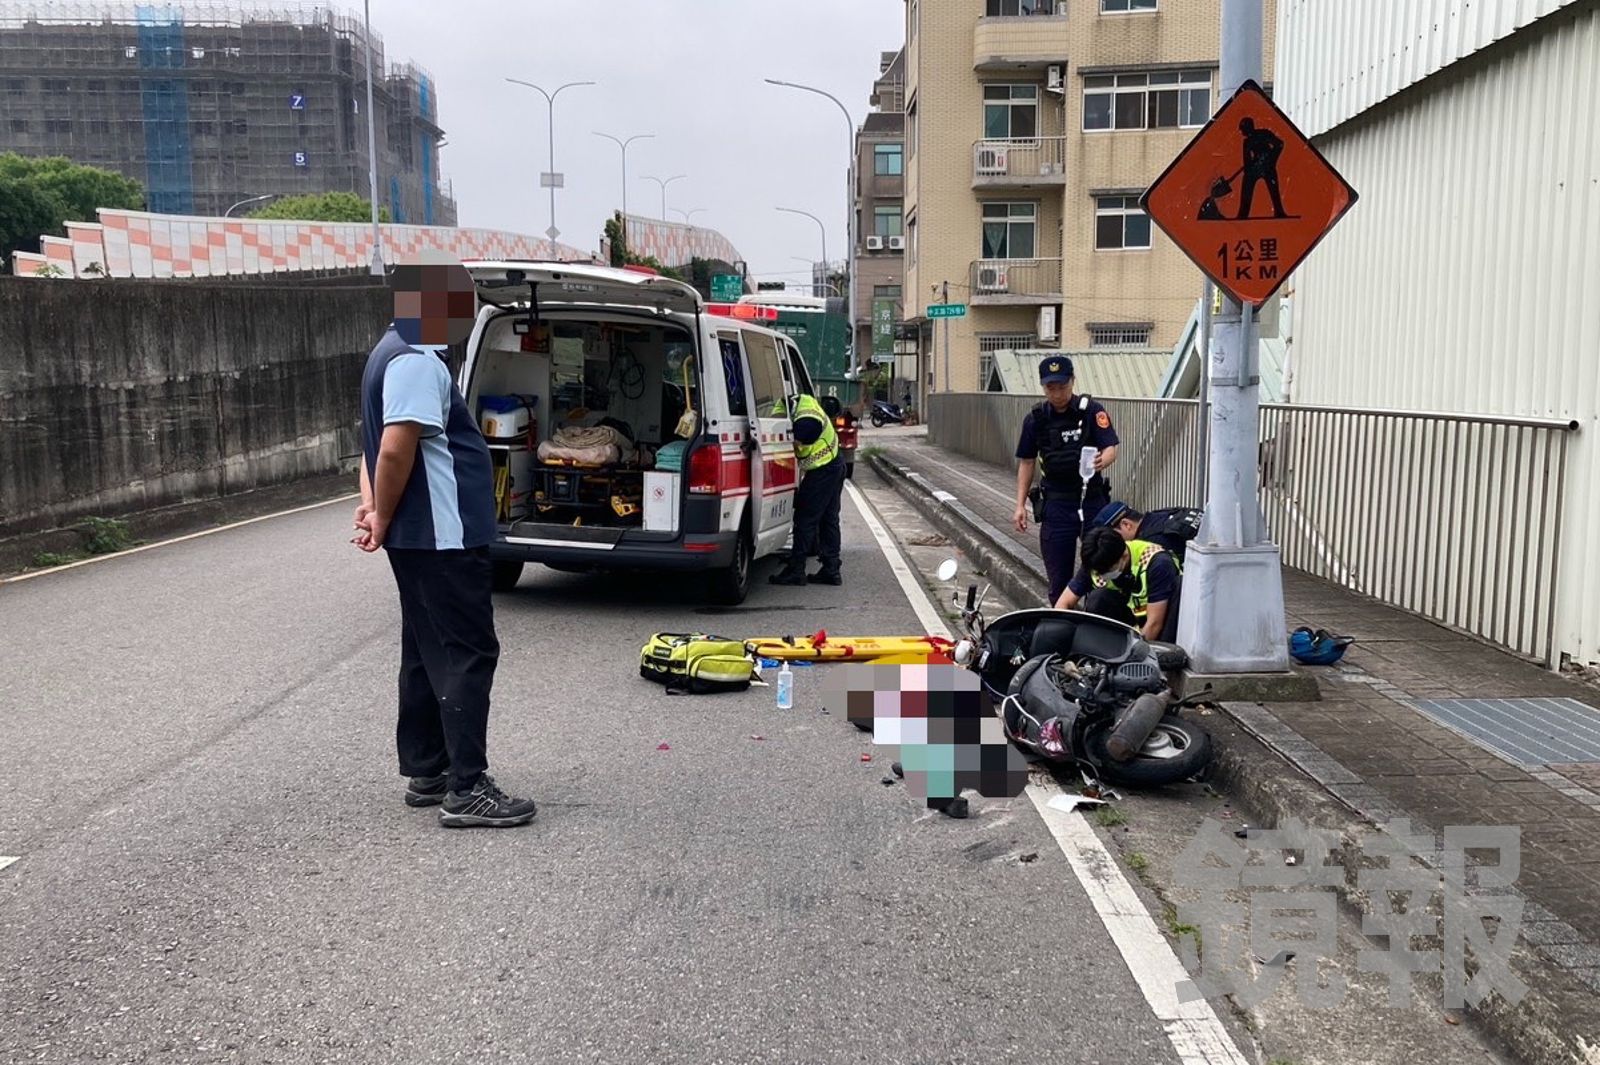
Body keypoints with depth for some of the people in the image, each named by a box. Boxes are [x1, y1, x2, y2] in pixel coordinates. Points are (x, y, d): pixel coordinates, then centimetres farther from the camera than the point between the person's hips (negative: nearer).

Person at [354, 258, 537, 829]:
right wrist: (383, 519, -13)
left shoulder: (397, 354, 18)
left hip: (421, 537, 11)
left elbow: (380, 445, 21)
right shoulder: (416, 361, -17)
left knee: (428, 654, 14)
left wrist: (375, 508, 8)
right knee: (466, 654, -7)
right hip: (441, 536, -11)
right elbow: (396, 449, -25)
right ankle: (467, 789, -4)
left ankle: (426, 772, 23)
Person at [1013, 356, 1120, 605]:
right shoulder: (1036, 418, 3)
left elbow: (1111, 449, -12)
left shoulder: (1091, 411, -5)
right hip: (1056, 503, 2)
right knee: (1058, 576, 5)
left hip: (1091, 500, -2)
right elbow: (1026, 462, 9)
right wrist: (1020, 505, 4)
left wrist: (1102, 461, -37)